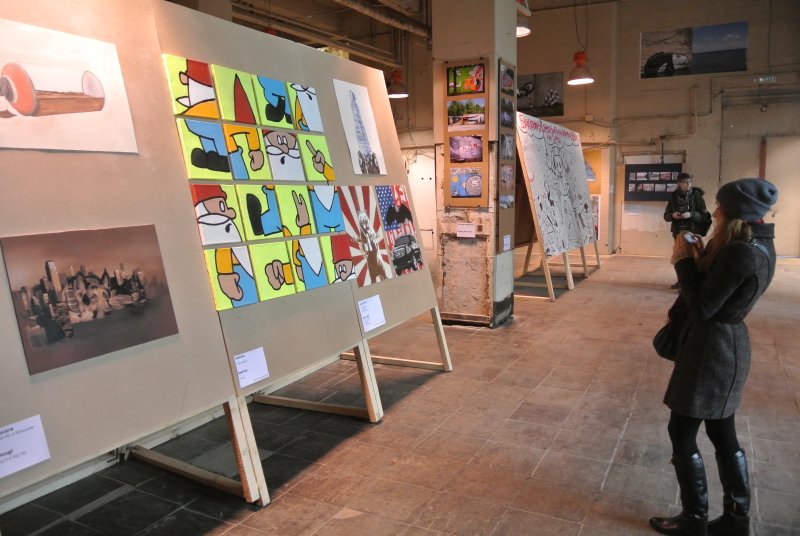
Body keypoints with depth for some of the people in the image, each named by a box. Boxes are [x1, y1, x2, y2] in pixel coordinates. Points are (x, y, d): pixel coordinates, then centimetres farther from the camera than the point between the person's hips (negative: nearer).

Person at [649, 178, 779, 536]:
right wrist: (701, 260, 2)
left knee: (682, 433, 3)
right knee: (722, 433, 17)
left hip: (712, 348, -10)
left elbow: (702, 308, -20)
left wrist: (684, 262, -12)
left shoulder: (741, 252, -24)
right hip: (726, 344, 10)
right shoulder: (757, 244, 8)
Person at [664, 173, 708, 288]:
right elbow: (666, 215, 7)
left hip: (692, 232, -4)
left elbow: (704, 216, -8)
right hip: (678, 232, 4)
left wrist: (691, 215, -24)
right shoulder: (673, 196, 4)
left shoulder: (696, 195, -6)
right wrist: (672, 215, -15)